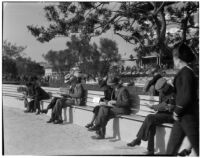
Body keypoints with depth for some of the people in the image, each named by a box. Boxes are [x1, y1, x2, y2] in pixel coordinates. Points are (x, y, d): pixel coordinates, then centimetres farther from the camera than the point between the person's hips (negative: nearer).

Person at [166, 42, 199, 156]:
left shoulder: (187, 72, -15)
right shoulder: (184, 72, 12)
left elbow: (187, 96, -22)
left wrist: (177, 112, -11)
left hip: (189, 116, -9)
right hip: (183, 117, 9)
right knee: (172, 147, 12)